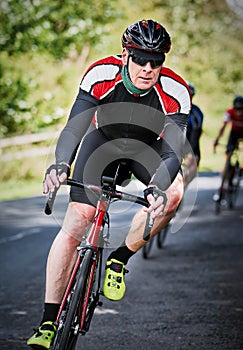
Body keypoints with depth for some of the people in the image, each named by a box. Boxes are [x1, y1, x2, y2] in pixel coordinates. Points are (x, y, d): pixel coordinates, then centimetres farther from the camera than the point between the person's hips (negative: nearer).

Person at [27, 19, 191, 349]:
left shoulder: (175, 92, -32)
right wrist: (61, 165, -54)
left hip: (147, 147, 1)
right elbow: (75, 126, -34)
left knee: (173, 192, -32)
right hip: (103, 139, 0)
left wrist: (156, 189, -56)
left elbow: (173, 151, -37)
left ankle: (120, 260, -8)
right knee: (75, 222, -15)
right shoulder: (101, 74, -31)